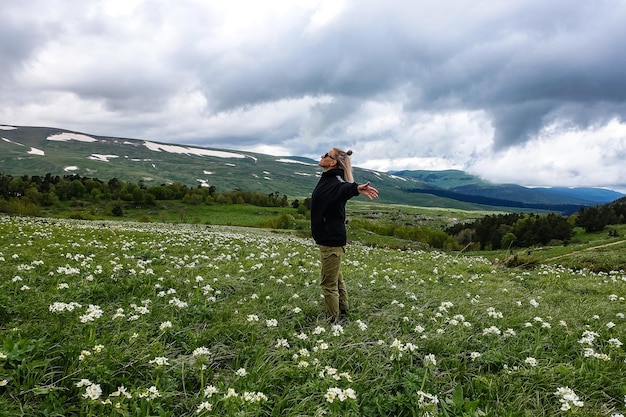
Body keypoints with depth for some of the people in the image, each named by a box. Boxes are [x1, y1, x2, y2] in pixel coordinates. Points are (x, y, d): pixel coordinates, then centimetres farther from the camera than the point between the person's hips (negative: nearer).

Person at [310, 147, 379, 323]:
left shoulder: (333, 182, -22)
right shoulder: (327, 179, 7)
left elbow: (344, 188, -45)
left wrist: (356, 188, -66)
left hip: (331, 240, -10)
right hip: (330, 238, 10)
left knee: (329, 283, -2)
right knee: (337, 280, 21)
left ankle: (333, 321, 8)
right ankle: (342, 314, 36)